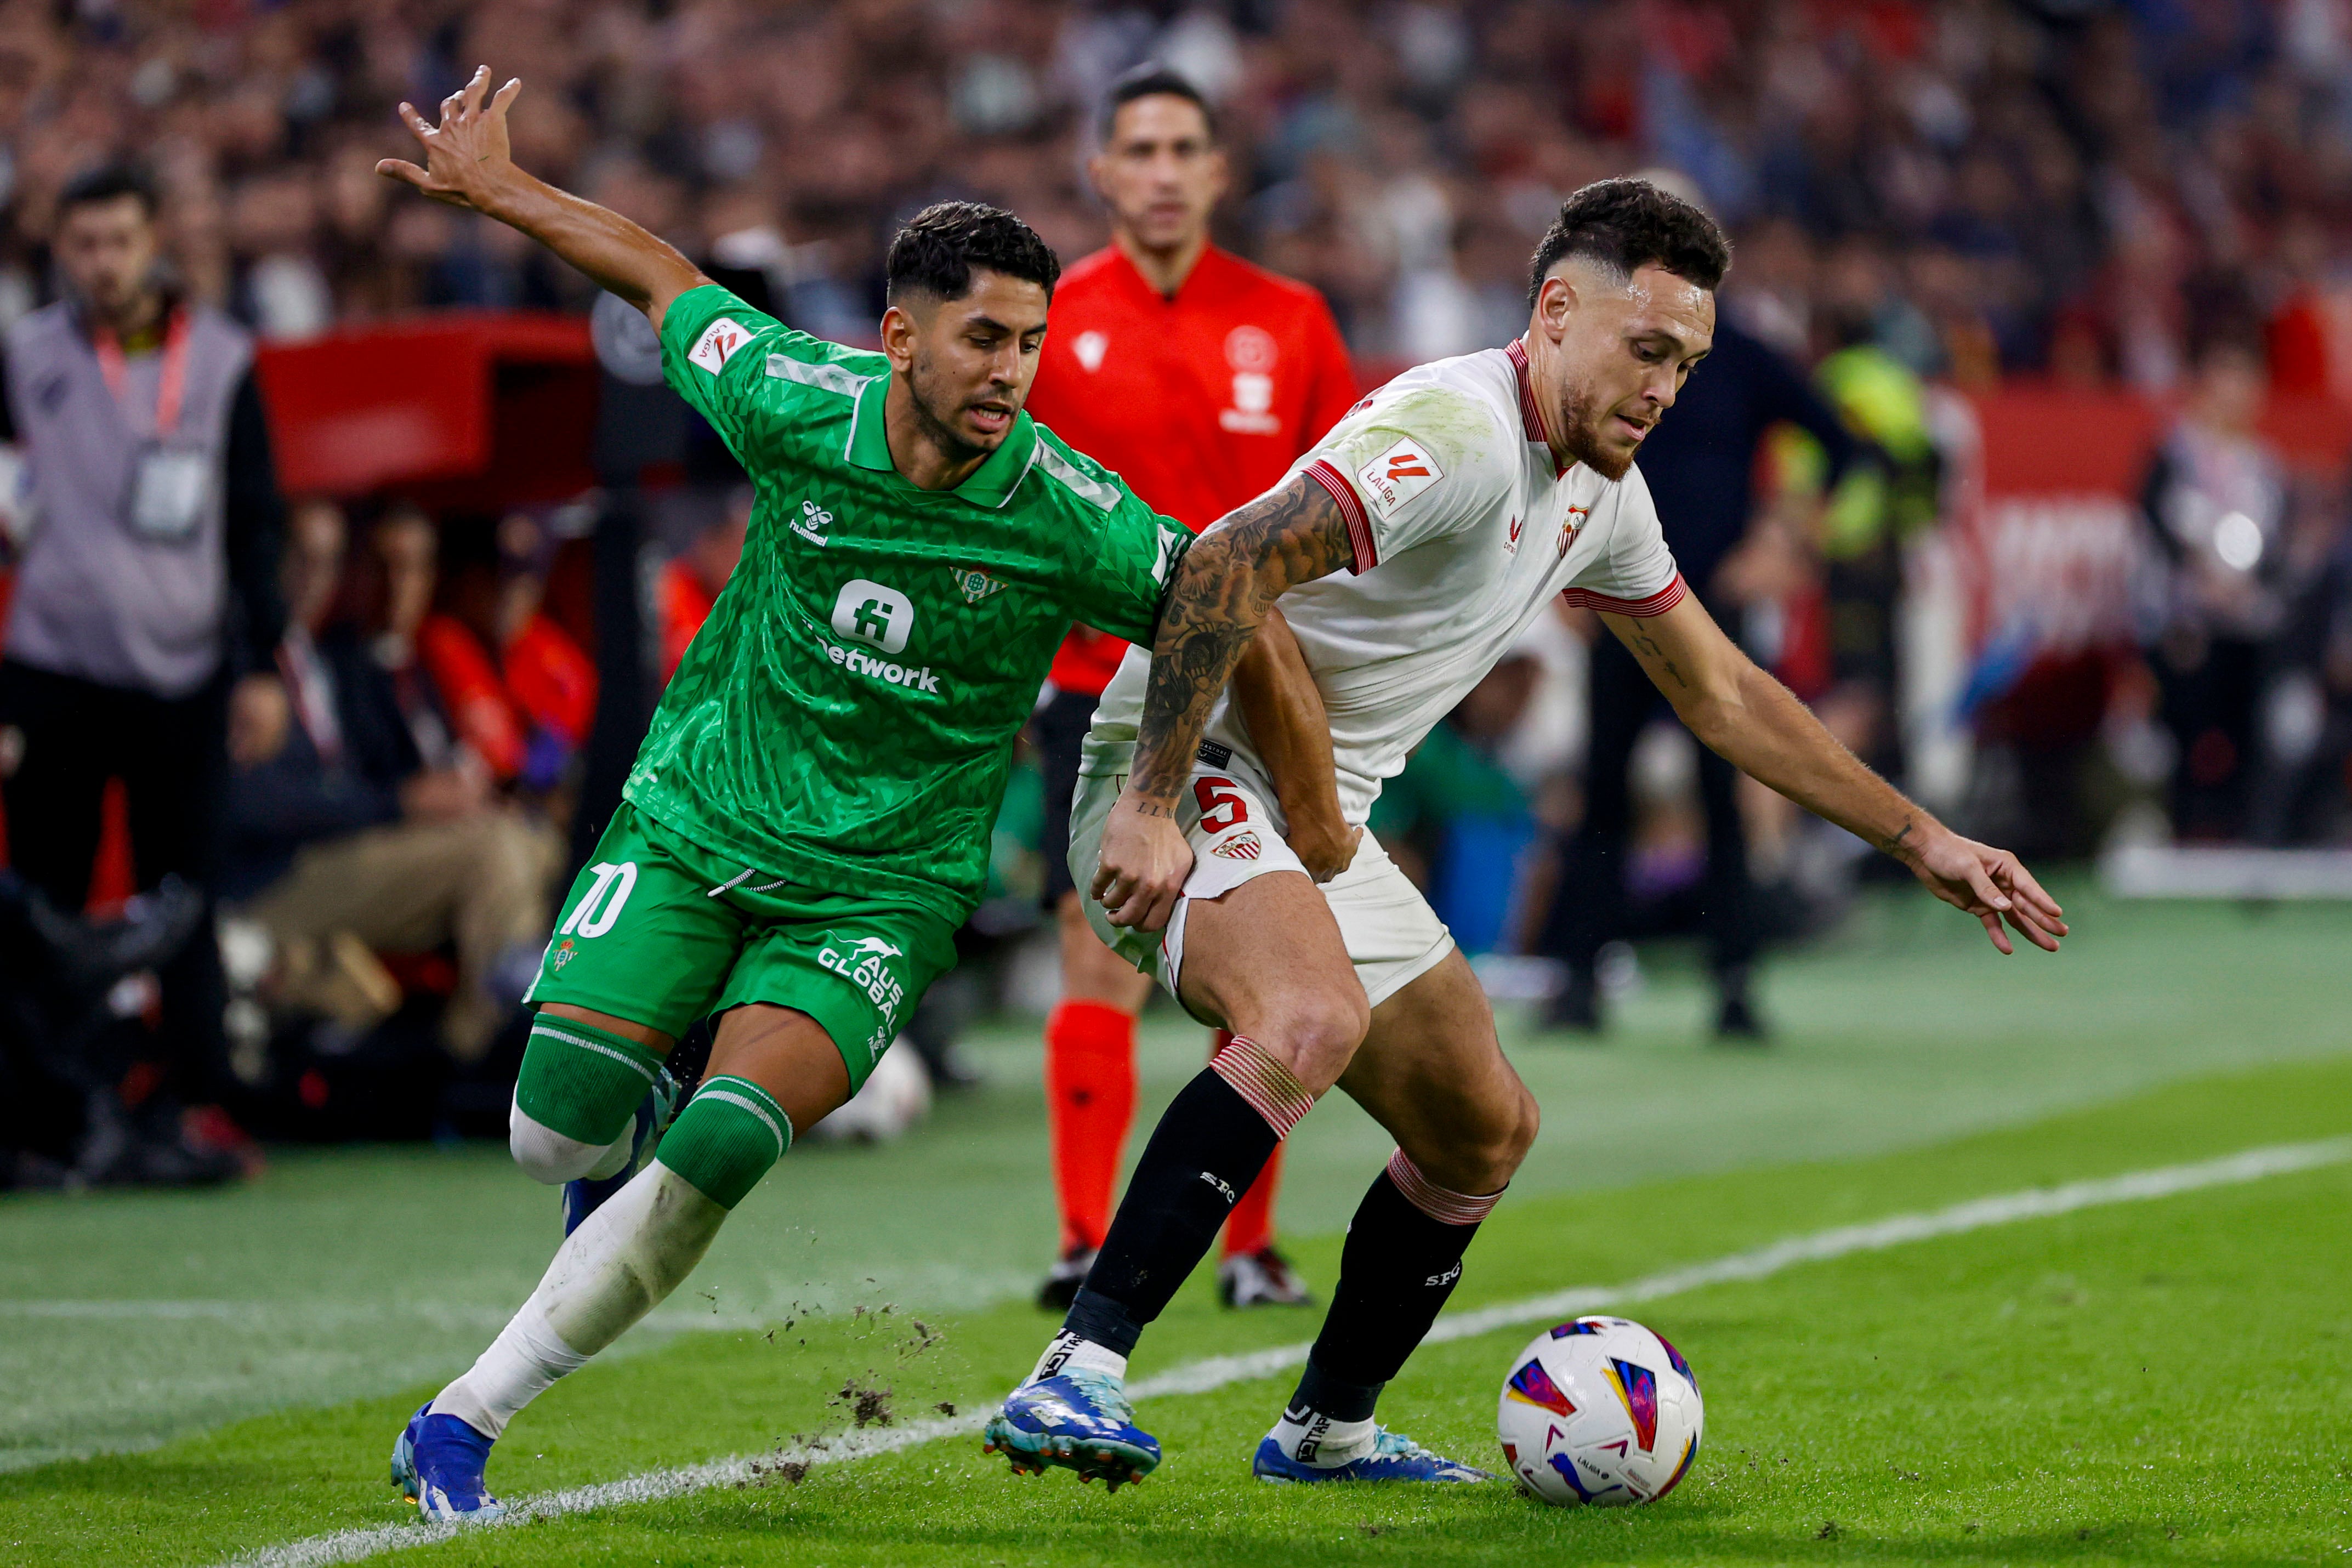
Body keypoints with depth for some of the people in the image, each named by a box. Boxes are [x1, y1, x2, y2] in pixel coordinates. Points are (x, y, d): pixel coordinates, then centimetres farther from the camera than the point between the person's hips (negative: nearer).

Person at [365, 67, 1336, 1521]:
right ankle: (633, 1111, 29)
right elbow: (666, 279, 5)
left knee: (718, 1156, -22)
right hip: (694, 821, 2)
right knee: (561, 1133, -11)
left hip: (884, 887, -2)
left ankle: (463, 1423, -11)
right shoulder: (795, 404, -13)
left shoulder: (1072, 518, -18)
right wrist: (493, 187, 15)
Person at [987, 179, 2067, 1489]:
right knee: (1313, 1018, -37)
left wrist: (1919, 839, 20)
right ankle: (1078, 1379, -39)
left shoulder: (1602, 494, 11)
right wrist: (1151, 806, -35)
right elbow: (1230, 564, -31)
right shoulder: (1457, 432, -20)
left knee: (1488, 1132, 14)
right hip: (1192, 782, -10)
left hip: (1321, 822, 10)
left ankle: (1329, 1429, 32)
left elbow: (1720, 692, 22)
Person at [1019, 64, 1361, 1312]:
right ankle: (1085, 1243, -11)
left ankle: (1249, 1245, 14)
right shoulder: (1047, 324, 2)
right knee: (1100, 961, -11)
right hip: (1101, 684, -1)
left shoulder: (1288, 321, 5)